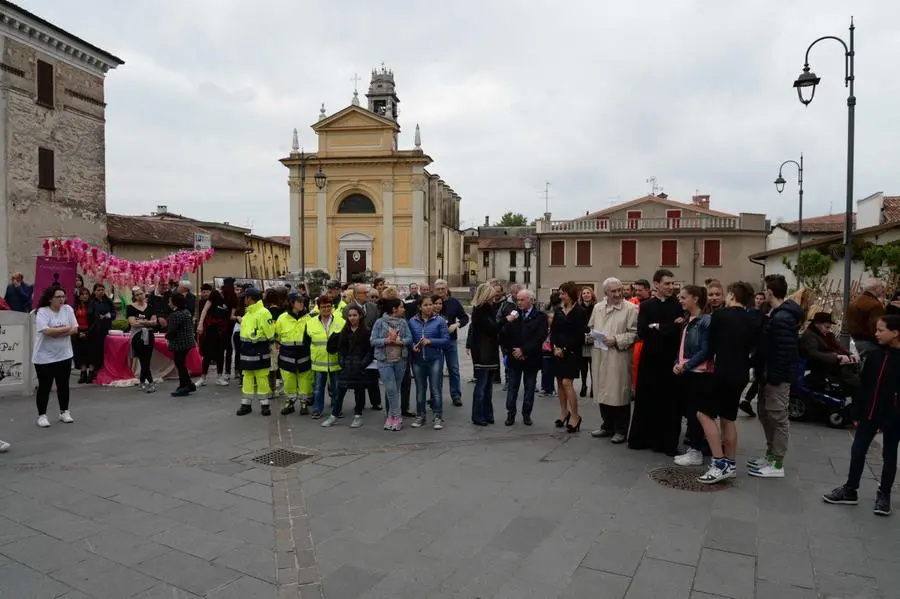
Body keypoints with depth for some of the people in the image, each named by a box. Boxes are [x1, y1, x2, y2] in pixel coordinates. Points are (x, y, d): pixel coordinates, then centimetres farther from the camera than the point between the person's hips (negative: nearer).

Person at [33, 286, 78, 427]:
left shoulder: (68, 309, 1)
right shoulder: (42, 312, -12)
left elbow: (75, 330, -5)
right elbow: (47, 331, -25)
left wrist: (56, 331, -17)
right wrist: (66, 328, -13)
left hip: (64, 355, 4)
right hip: (44, 357, -4)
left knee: (63, 385, 12)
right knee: (44, 387, 3)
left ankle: (64, 412, 24)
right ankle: (42, 415, 15)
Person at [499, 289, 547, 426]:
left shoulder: (540, 317, -5)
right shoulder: (514, 315, 2)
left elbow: (540, 337, -12)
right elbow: (503, 335, 2)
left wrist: (523, 350, -15)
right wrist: (511, 350, -9)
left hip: (531, 358, -2)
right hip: (514, 357, 2)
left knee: (529, 388, 8)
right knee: (512, 387, 7)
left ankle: (526, 414, 19)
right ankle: (511, 414, 16)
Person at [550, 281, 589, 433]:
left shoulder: (580, 312, -6)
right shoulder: (558, 310, 10)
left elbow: (579, 335, -11)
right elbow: (553, 330, 9)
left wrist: (565, 349, -13)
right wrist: (554, 347, -7)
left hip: (571, 352, -6)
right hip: (558, 351, 6)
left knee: (567, 383, -11)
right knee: (559, 382, 8)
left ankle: (575, 416, -1)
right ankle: (564, 413, 21)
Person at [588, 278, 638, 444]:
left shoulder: (630, 308, -6)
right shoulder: (597, 308, 10)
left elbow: (634, 333, -9)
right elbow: (591, 328, 19)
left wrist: (616, 340, -17)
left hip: (619, 358, -5)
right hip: (600, 357, 5)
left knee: (619, 393, 1)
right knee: (603, 392, 13)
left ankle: (621, 430, 15)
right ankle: (607, 426, 28)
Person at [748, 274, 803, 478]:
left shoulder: (782, 319, -22)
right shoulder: (779, 315, 11)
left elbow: (786, 352, -26)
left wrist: (773, 377, -21)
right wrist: (765, 374, 17)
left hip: (778, 377, -11)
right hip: (771, 374, 11)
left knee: (778, 418, -1)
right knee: (765, 413, 18)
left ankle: (777, 465, 8)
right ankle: (770, 456, 30)